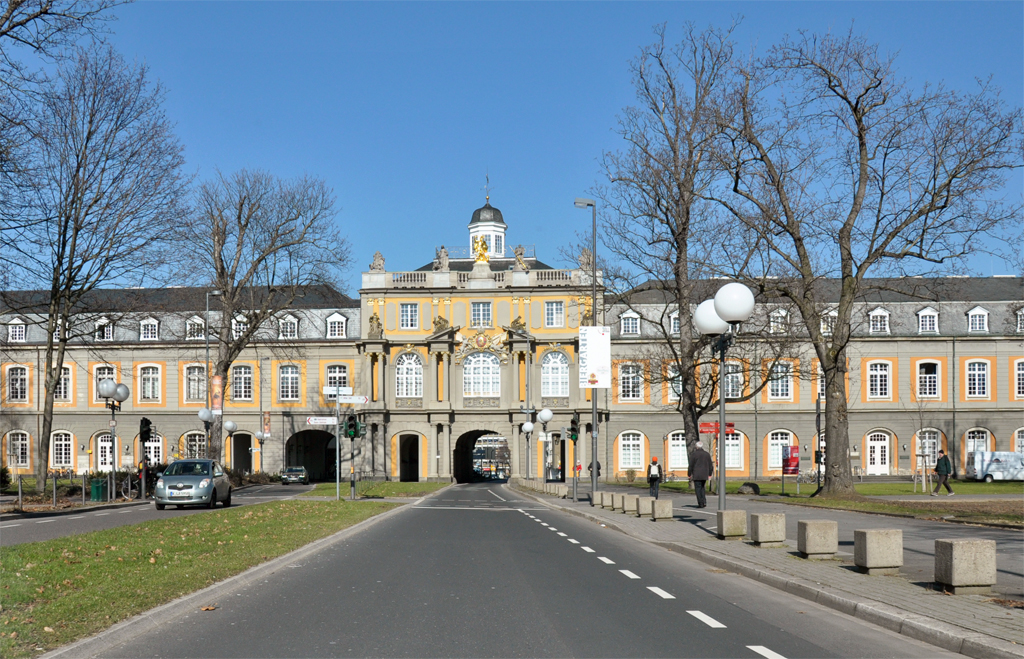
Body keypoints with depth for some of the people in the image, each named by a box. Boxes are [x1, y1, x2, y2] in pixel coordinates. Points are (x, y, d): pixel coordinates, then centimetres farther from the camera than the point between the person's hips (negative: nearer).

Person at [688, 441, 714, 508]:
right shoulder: (707, 454, 6)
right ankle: (704, 501, 4)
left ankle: (700, 503, -5)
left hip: (696, 475, -5)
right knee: (702, 487, 18)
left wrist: (689, 474, 3)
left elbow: (691, 465, -5)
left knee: (698, 488, -1)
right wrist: (710, 474, 19)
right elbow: (710, 465, 9)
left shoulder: (694, 454, -7)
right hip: (704, 475, 5)